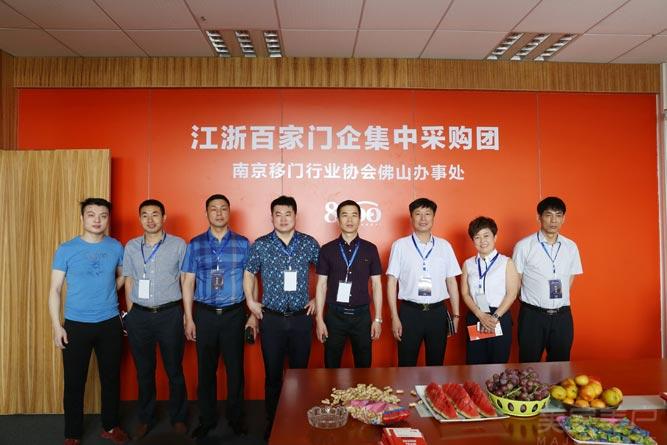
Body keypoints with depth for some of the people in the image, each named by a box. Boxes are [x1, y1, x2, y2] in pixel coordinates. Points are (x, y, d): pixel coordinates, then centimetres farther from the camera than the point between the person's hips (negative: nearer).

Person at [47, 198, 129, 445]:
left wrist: (107, 294, 4)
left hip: (110, 323, 2)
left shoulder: (117, 248, 1)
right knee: (74, 382, 7)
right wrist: (56, 326, -9)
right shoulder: (66, 250, -5)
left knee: (111, 378, 12)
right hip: (76, 324, -2)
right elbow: (54, 290, -4)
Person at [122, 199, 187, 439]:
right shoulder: (131, 246, 6)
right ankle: (145, 419, 31)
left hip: (170, 314, -2)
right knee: (144, 371, 14)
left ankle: (178, 418, 25)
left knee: (174, 370, 7)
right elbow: (129, 282, 11)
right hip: (139, 315, 3)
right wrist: (130, 315, 8)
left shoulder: (178, 245, -2)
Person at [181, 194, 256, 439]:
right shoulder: (195, 244, 3)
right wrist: (189, 318, 0)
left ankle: (236, 417, 26)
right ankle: (207, 419, 27)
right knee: (206, 369, 10)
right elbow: (188, 282, 4)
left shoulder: (242, 243, 1)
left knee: (235, 368, 8)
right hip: (204, 314, 1)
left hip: (234, 313, -1)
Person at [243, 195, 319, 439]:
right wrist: (251, 301, 3)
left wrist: (318, 299, 6)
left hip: (301, 317, 1)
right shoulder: (260, 245, -2)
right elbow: (249, 274, 11)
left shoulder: (309, 243, -1)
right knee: (272, 373, 9)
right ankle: (272, 422, 26)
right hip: (271, 318, 0)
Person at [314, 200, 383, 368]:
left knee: (364, 364, 10)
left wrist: (378, 318, 0)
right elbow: (321, 285, 2)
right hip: (334, 315, 0)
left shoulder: (370, 249, 2)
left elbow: (376, 284, 4)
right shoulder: (327, 250, 1)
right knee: (331, 366, 10)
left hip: (361, 315, 1)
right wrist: (319, 319, -3)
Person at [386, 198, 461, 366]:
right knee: (407, 365, 7)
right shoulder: (400, 245, -2)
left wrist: (456, 315, 6)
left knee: (436, 363, 14)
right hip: (410, 312, -2)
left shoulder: (444, 246, 5)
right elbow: (392, 282, -3)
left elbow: (451, 281, 8)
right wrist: (394, 317, -6)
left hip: (438, 312, 2)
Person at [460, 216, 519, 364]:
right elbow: (465, 294, 3)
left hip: (500, 318, -2)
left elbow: (511, 294, -4)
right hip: (475, 317, 2)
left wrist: (495, 317, -13)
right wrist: (481, 315, -11)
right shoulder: (468, 264, 8)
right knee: (474, 364, 5)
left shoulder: (507, 263, 1)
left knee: (498, 365, 4)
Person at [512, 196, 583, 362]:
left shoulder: (571, 247, 4)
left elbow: (569, 280, 13)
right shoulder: (524, 246, -7)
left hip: (562, 316, 3)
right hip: (532, 315, -3)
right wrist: (535, 300, -1)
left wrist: (560, 301, 5)